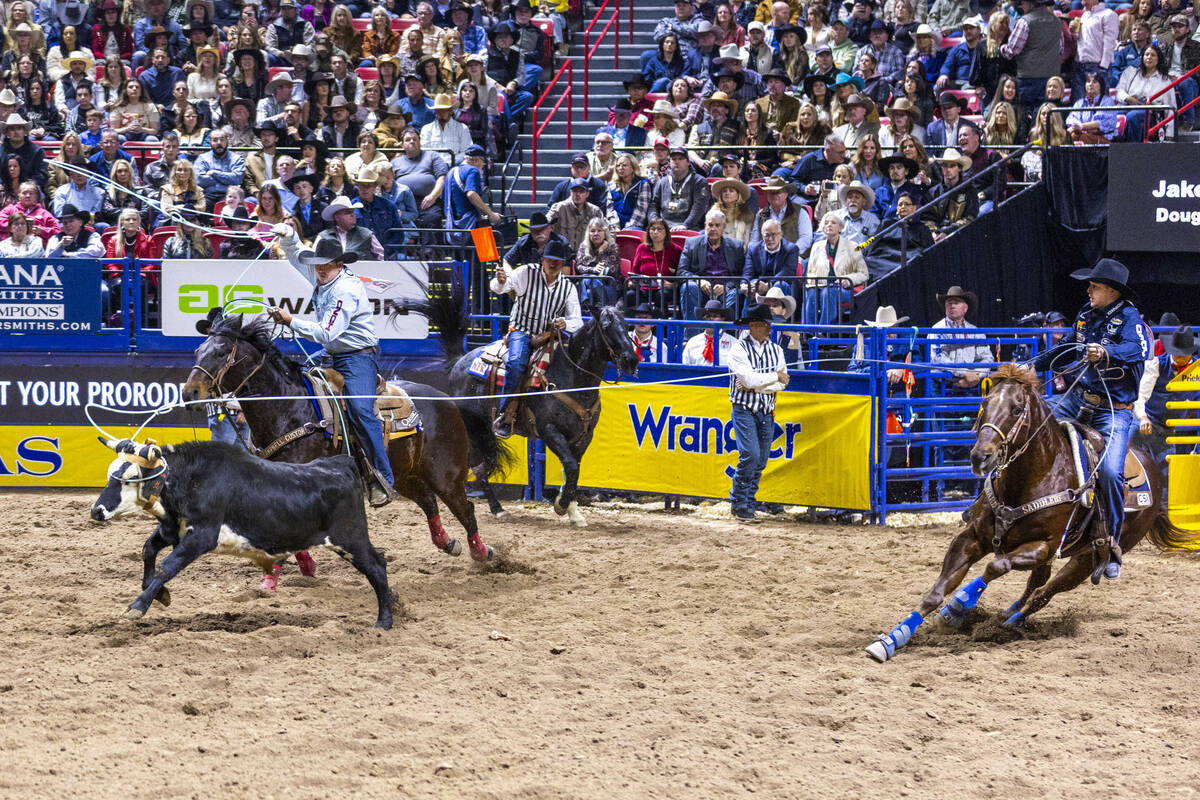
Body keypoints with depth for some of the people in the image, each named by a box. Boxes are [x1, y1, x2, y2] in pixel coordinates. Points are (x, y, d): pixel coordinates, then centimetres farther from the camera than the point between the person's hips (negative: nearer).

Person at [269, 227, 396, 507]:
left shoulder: (346, 290, -21)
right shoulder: (322, 277, 7)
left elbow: (326, 333, -25)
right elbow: (297, 257, 24)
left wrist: (290, 321, -25)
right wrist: (288, 236, 3)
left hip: (358, 358, -10)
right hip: (332, 357, 10)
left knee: (360, 409, -27)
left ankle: (383, 479, -31)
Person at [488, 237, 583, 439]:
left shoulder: (568, 288, 6)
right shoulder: (527, 273, -3)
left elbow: (577, 322, 5)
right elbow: (498, 288, -13)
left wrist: (566, 324, -19)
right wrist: (500, 282, -38)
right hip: (521, 332, -4)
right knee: (517, 362, -32)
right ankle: (506, 416, -31)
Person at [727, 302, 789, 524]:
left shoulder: (776, 350, 8)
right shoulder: (739, 350, -7)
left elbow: (782, 384, 1)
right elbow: (749, 379, -17)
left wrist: (755, 385, -12)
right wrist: (775, 377, -9)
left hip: (767, 412, 5)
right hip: (744, 410, -5)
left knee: (761, 460, 4)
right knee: (750, 454, -17)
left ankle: (746, 505, 12)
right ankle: (739, 504, -6)